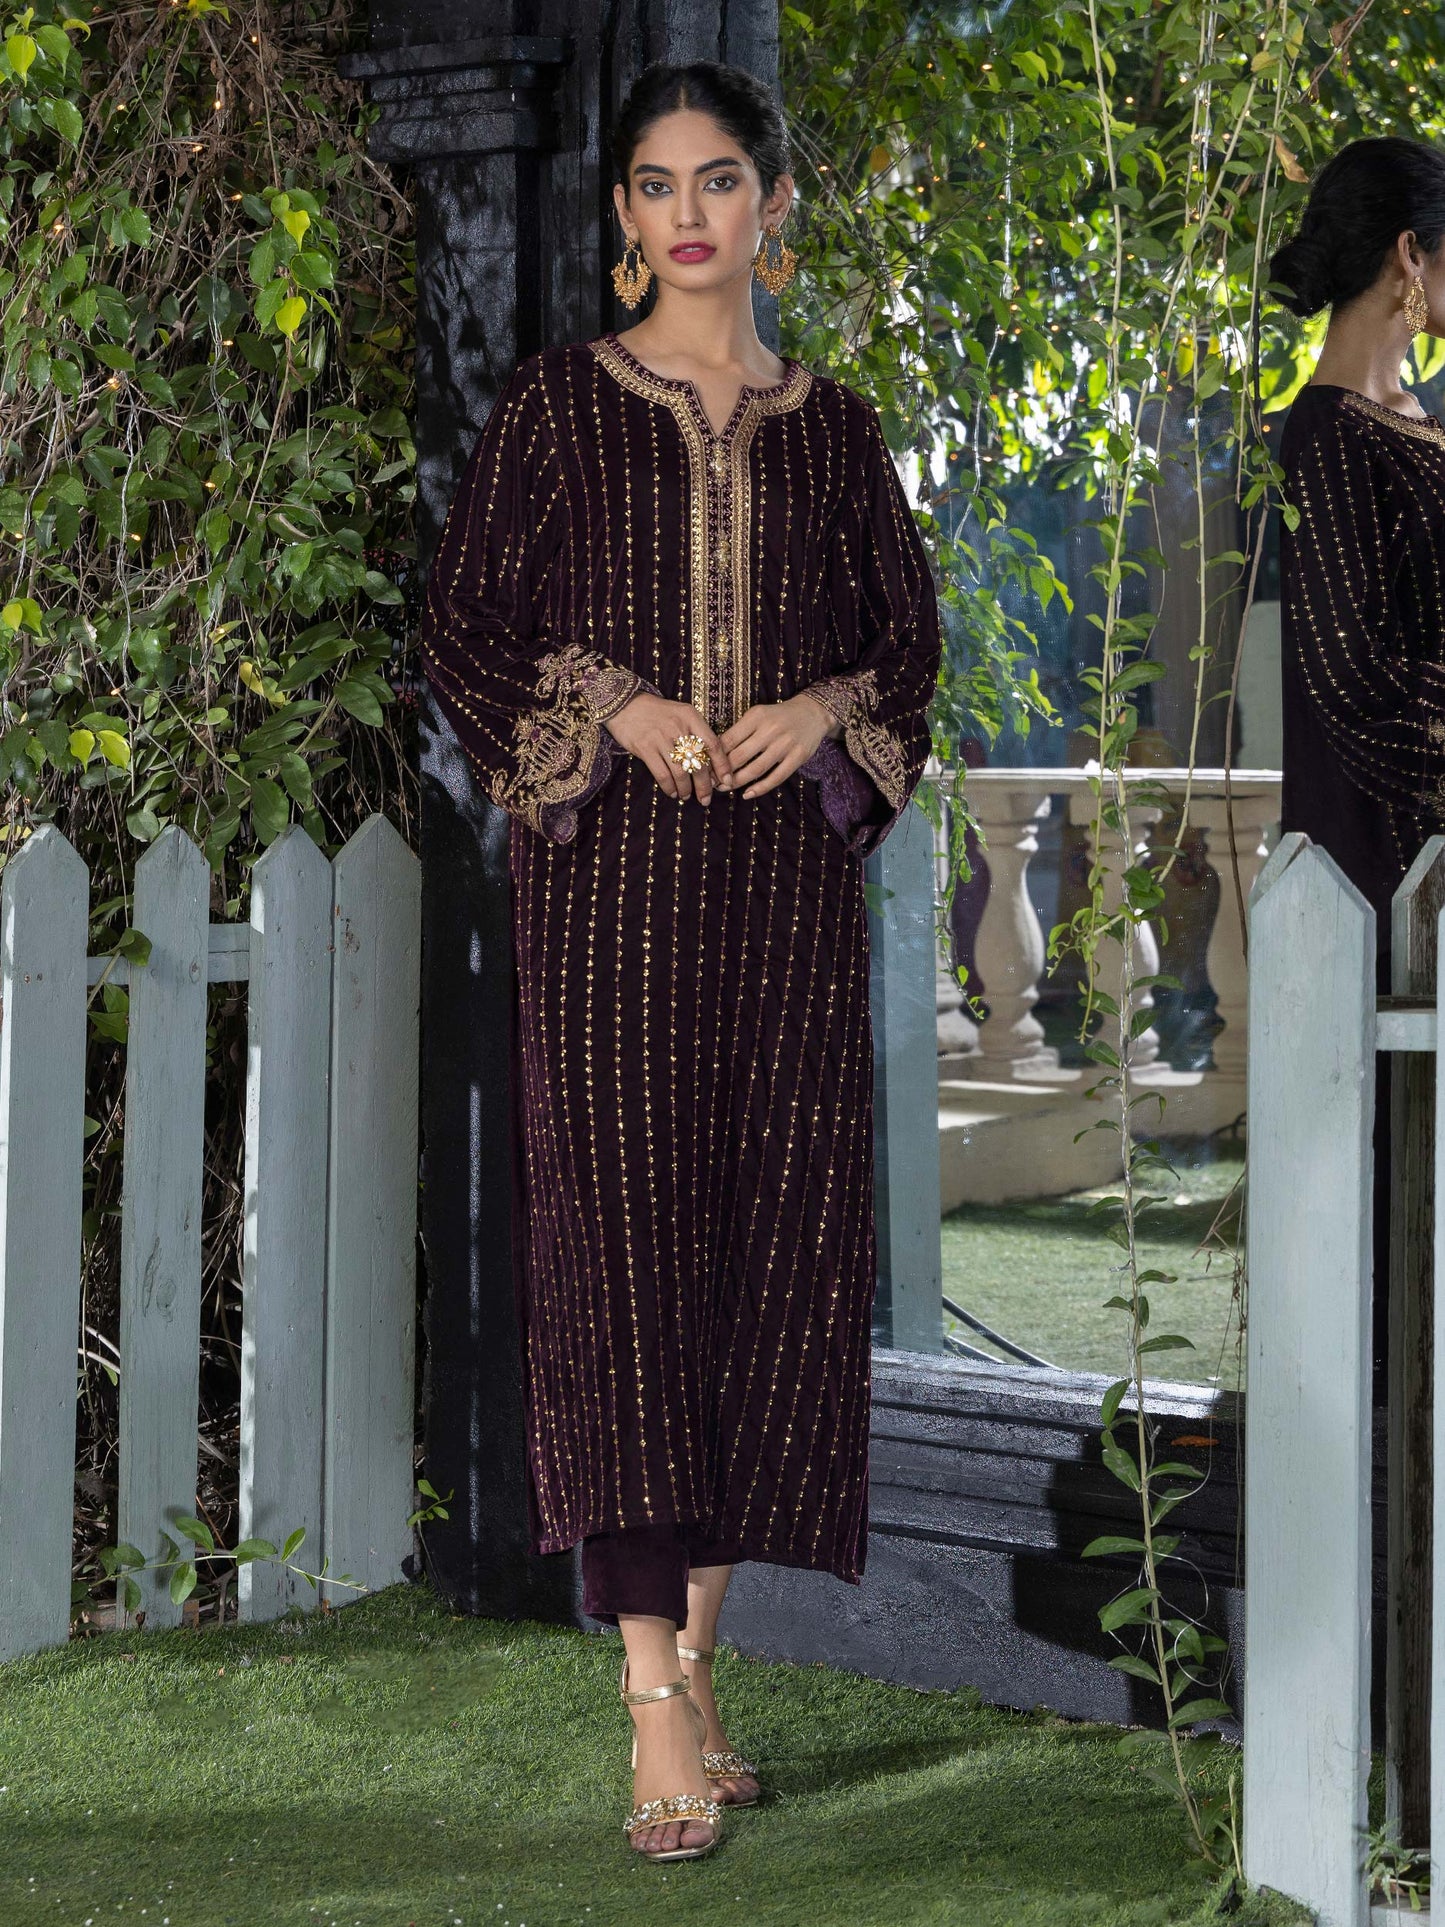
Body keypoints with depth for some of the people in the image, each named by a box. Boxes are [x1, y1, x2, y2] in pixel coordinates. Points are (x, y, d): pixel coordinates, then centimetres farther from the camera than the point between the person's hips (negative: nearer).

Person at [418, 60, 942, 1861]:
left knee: (767, 1240, 3)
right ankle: (657, 1699, -13)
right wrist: (613, 708, -13)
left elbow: (910, 638, 15)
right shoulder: (558, 405, 3)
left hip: (784, 878, 3)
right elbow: (462, 622, 2)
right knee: (622, 1238, -10)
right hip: (609, 876, -3)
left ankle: (699, 1627, 16)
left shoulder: (833, 426, 11)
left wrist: (827, 711, -6)